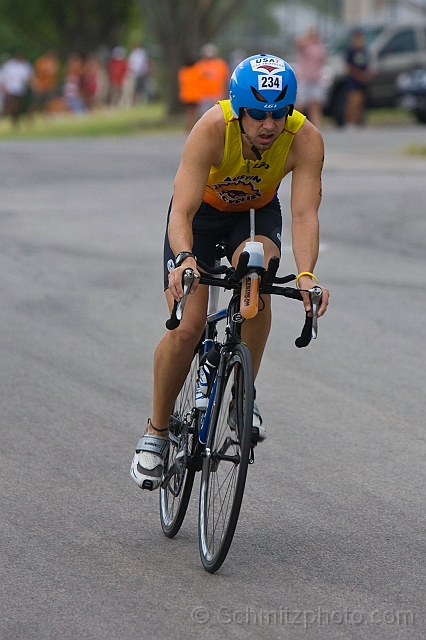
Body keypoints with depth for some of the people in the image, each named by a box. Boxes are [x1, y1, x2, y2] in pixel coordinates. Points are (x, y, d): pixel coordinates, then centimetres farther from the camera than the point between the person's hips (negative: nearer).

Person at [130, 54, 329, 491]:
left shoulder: (305, 139, -31)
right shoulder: (212, 128, -36)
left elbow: (304, 213, -37)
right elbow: (182, 211, -40)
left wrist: (306, 274, -53)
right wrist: (184, 259, -59)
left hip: (257, 212, 1)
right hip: (202, 211, -1)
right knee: (187, 327, -14)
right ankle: (156, 431, 6)